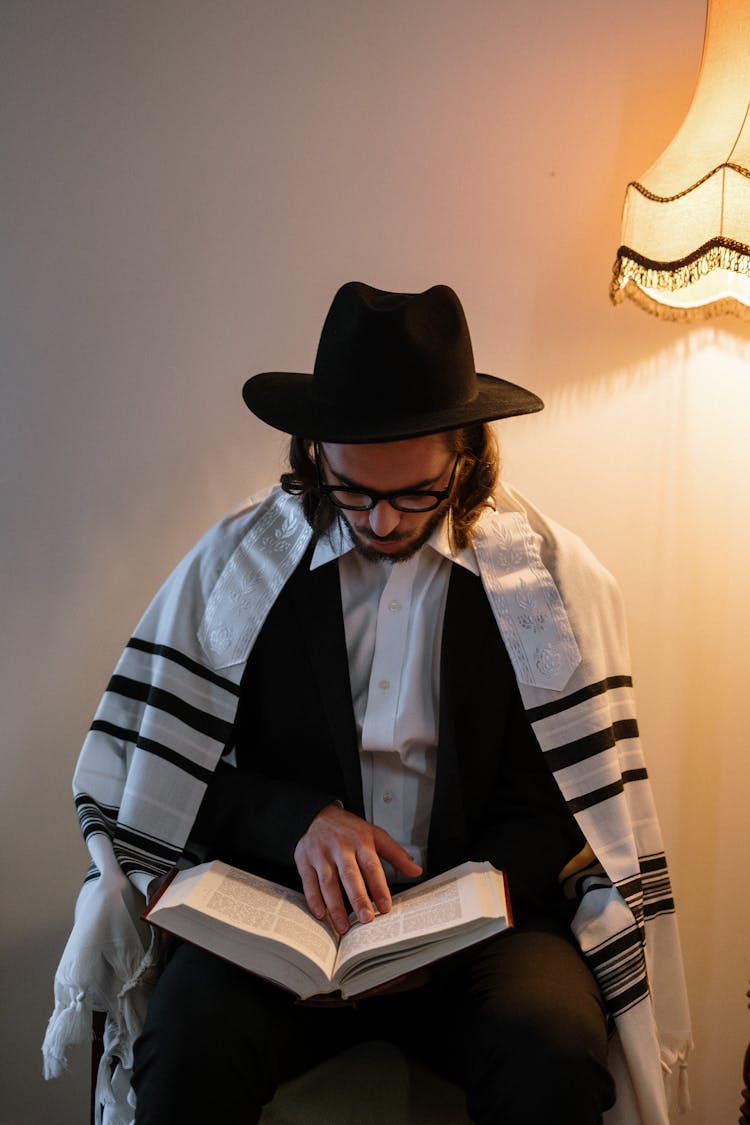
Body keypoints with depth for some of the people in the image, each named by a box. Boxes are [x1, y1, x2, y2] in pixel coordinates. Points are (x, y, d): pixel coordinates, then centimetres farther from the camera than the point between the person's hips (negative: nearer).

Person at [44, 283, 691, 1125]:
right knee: (189, 1038, -29)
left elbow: (575, 800, 2)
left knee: (557, 1054, -28)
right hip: (281, 900, 0)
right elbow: (153, 768, 2)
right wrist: (300, 821, -14)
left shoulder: (553, 577, -1)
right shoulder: (238, 561, 1)